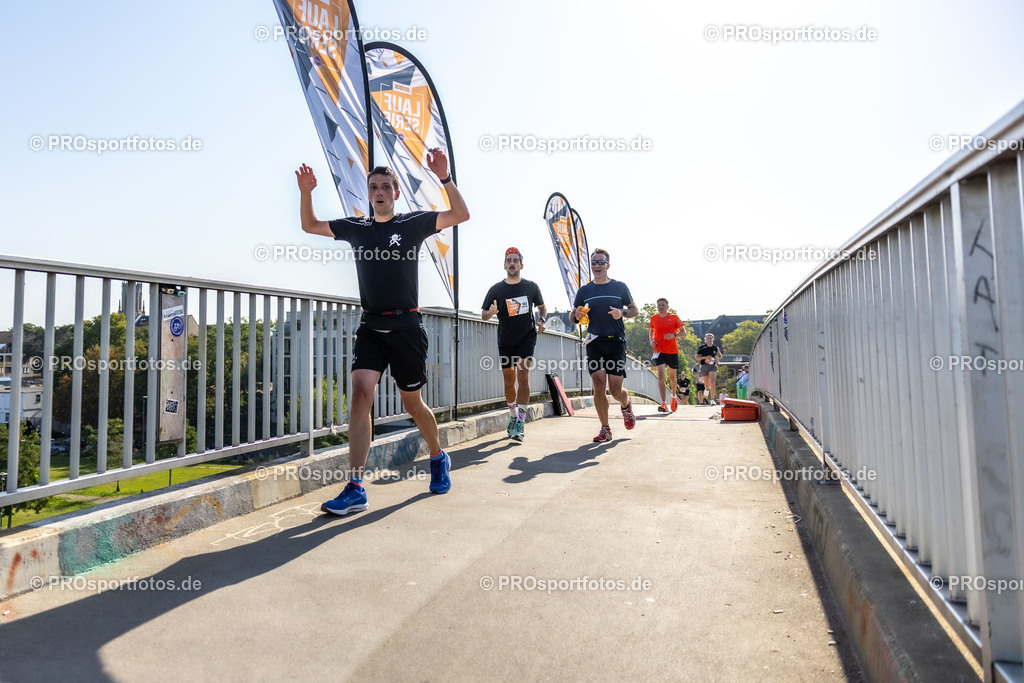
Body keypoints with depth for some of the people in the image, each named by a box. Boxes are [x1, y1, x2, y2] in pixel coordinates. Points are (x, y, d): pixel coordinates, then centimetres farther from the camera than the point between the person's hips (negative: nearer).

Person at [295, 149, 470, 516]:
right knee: (361, 390, -16)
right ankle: (356, 489, -14)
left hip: (406, 326, -3)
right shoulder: (357, 227, 11)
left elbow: (460, 215, -10)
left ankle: (438, 458, 34)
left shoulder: (412, 223, 1)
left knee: (412, 403, 6)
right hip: (371, 327, 3)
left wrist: (445, 178, -24)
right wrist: (306, 192, -1)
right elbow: (310, 225, 16)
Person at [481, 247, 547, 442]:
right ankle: (513, 414, 33)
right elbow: (483, 314, 3)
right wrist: (490, 312, -21)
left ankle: (520, 422, -13)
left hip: (527, 338, -1)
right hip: (505, 340, 2)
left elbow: (542, 307, 15)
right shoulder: (496, 289, 1)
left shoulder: (531, 287, 2)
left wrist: (542, 320, -6)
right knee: (509, 382, 10)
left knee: (523, 377, -14)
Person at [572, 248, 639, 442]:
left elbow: (635, 310, 11)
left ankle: (626, 406, 33)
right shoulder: (584, 290, 10)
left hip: (616, 341, -1)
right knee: (598, 387, -6)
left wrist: (622, 313, -10)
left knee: (615, 390, -3)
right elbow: (573, 317, 15)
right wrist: (577, 316, -9)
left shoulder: (620, 287, 6)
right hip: (594, 343, 2)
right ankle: (605, 429, 6)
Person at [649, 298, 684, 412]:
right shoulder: (653, 318, 4)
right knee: (661, 375, -16)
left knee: (672, 376, 13)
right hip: (659, 351, 0)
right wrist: (651, 341, 1)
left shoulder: (674, 317, -2)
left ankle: (673, 396, 42)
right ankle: (663, 404, -20)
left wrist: (674, 335, -20)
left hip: (672, 351, 0)